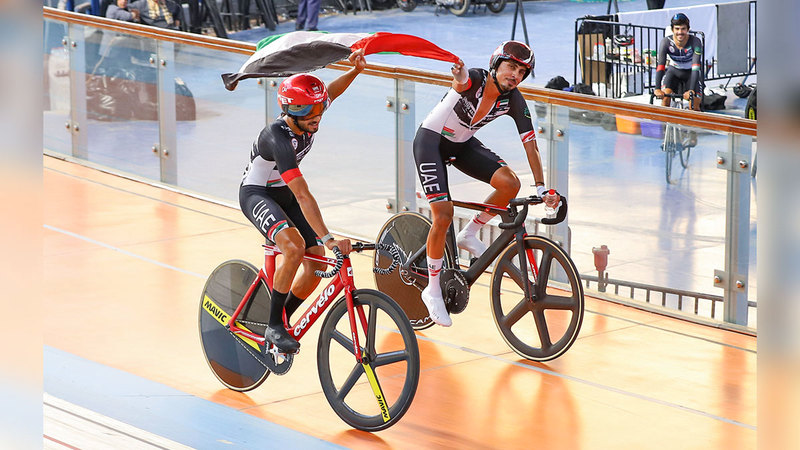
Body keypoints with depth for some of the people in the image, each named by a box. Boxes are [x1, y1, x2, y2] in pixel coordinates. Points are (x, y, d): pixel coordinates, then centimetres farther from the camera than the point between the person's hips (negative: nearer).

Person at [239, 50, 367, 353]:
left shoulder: (308, 116, -14)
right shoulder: (279, 138, -35)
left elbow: (331, 92, 11)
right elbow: (302, 195, -42)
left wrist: (355, 70, -8)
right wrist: (328, 238, -47)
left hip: (283, 194, 8)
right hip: (256, 195, -8)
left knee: (318, 262, -6)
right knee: (294, 247, -34)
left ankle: (282, 320, 14)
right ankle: (274, 326, -22)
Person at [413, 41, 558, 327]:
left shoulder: (513, 101, -13)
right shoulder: (475, 80, -28)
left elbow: (529, 143, -10)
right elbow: (461, 83, -52)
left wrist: (541, 187, -16)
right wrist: (460, 77, -77)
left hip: (462, 145, 5)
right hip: (431, 140, -5)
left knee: (509, 184, -18)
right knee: (443, 216, -17)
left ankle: (469, 234, 6)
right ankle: (433, 290, -1)